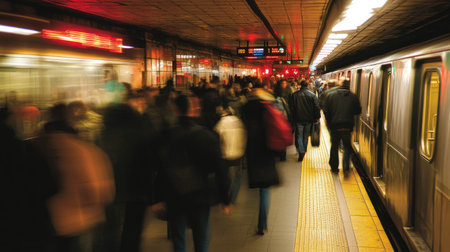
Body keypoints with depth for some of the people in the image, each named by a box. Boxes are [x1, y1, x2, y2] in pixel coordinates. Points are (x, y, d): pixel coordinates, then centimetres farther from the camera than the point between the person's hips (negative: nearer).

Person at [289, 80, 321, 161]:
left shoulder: (295, 95, -5)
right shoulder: (312, 95, -6)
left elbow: (291, 108, -1)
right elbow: (317, 107, -7)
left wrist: (292, 119, 7)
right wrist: (317, 117, 4)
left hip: (298, 119, -1)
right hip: (309, 119, 1)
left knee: (299, 136, 5)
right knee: (306, 136, 17)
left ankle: (301, 152, -13)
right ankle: (304, 151, 29)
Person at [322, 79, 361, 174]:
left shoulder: (330, 95, 0)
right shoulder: (353, 96, 0)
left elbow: (325, 111, -3)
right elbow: (358, 111, 5)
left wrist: (329, 123, 7)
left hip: (334, 125, 0)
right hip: (347, 126, 0)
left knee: (334, 147, 13)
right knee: (347, 147, 13)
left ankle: (334, 168, 20)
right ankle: (346, 167, 5)